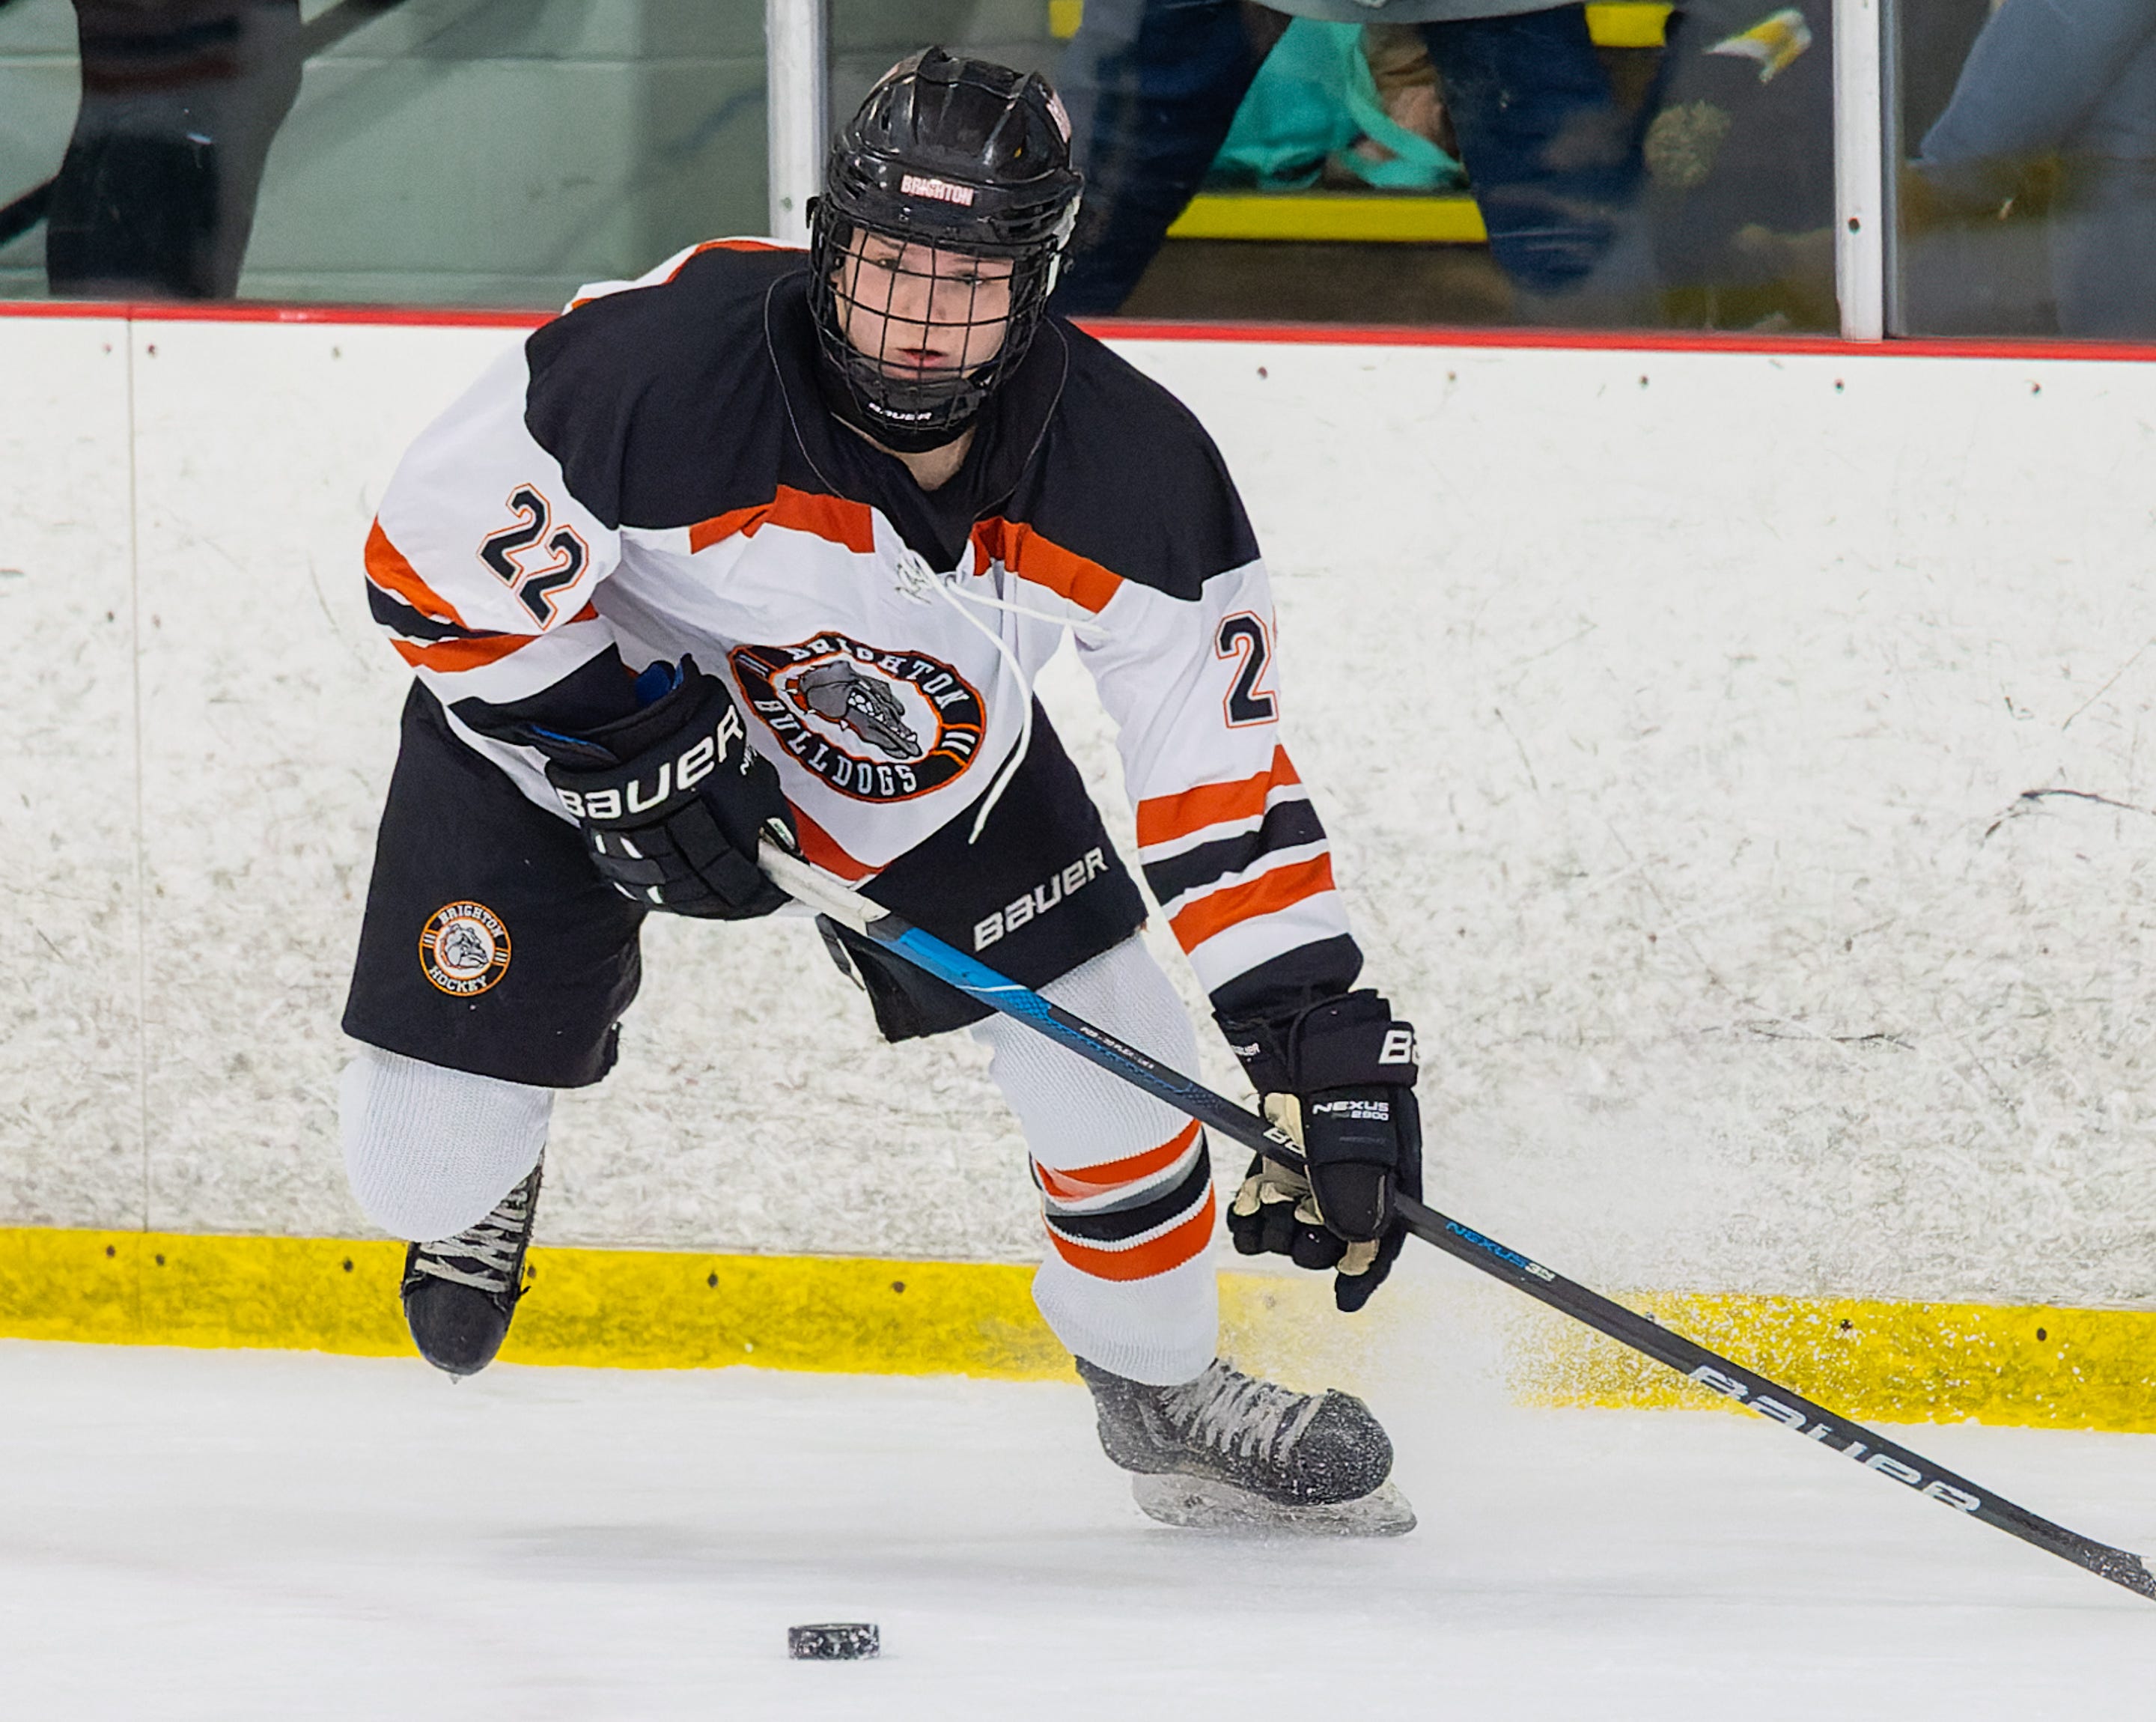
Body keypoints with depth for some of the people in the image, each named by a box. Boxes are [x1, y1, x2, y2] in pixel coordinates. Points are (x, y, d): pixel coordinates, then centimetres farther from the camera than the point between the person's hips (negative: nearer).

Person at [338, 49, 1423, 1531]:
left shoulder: (1131, 475, -26)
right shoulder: (657, 366, -38)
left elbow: (1221, 770, -17)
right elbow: (436, 556, -25)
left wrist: (1323, 1032, -22)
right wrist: (625, 745, -28)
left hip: (917, 750, 3)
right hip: (569, 710, -3)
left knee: (1113, 1053, -5)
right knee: (422, 1168, -7)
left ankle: (1162, 1386, 24)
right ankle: (485, 1156, 33)